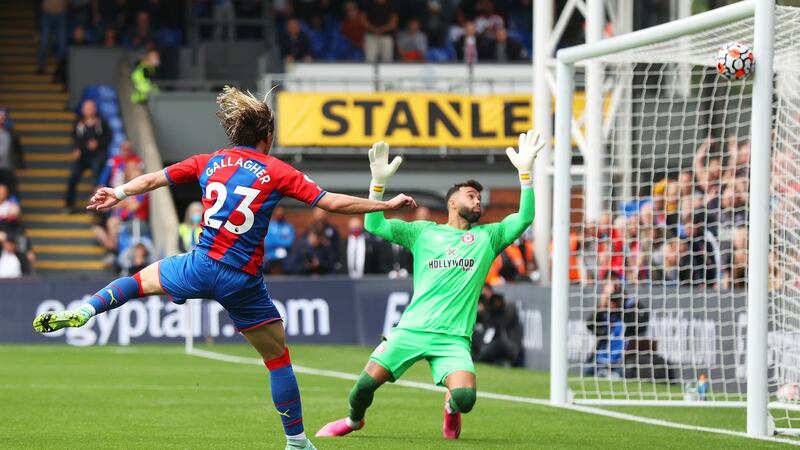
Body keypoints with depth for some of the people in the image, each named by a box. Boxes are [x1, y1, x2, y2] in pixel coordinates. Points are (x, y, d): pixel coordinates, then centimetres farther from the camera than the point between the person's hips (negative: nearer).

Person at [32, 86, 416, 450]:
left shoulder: (209, 162, 7)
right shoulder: (278, 172, -3)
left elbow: (154, 179, 17)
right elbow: (332, 203, -5)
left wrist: (118, 194, 32)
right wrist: (387, 205, 5)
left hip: (201, 267, 3)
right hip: (243, 282, -2)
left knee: (141, 279, 29)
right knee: (278, 359, 10)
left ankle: (81, 313, 8)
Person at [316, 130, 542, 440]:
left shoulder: (487, 237, 14)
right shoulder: (423, 232, 13)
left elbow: (524, 218, 1)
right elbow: (374, 225, 8)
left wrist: (525, 172, -8)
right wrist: (379, 182, -5)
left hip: (453, 338, 0)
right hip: (411, 329, 0)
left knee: (465, 397, -24)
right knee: (368, 381, -10)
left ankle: (451, 408, 15)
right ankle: (354, 419, 25)